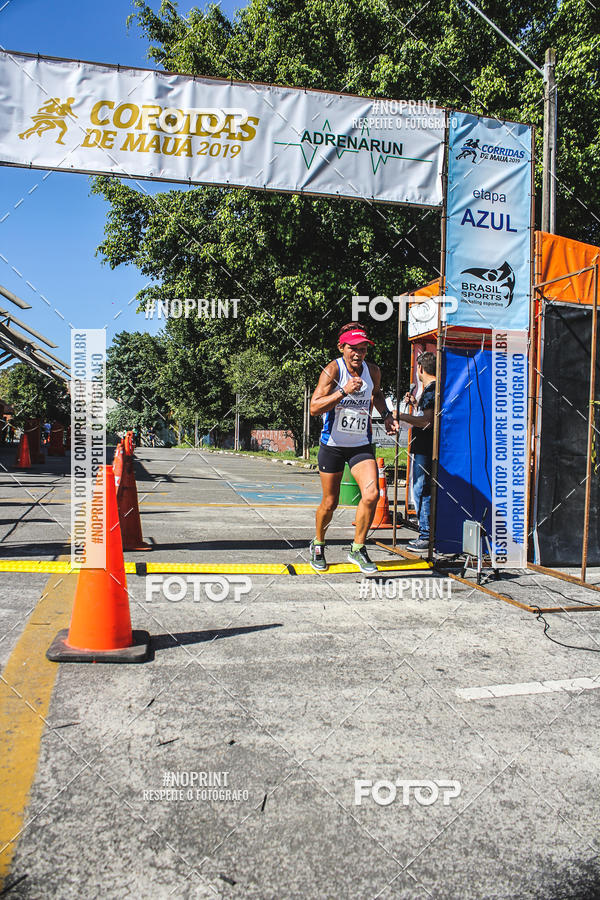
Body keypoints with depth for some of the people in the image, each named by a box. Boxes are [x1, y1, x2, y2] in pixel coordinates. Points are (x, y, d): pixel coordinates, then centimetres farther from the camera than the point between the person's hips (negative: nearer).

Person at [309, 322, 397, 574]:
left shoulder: (373, 371, 0)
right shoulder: (333, 370, -13)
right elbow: (314, 408, -21)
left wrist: (387, 415, 7)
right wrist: (344, 391, -31)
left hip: (362, 445, 3)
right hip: (332, 444, -3)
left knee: (371, 494, -16)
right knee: (330, 503, 7)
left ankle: (357, 549, 4)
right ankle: (318, 545, 35)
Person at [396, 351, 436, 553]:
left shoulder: (431, 390, -15)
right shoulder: (432, 388, 17)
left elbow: (427, 420, -23)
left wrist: (401, 416, -18)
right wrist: (415, 403, 25)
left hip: (424, 451, -10)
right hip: (425, 449, 10)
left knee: (421, 492, -6)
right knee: (423, 492, 15)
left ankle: (426, 537, -1)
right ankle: (426, 535, 22)